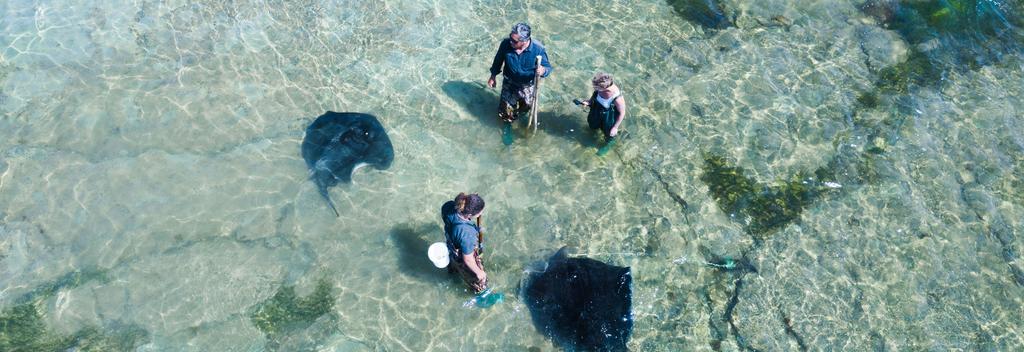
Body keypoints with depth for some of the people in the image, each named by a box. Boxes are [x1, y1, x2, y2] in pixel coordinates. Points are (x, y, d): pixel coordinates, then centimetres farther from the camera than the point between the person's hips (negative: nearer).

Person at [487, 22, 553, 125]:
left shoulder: (538, 49, -31)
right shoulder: (506, 43, -25)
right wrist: (493, 76, 5)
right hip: (509, 83, 1)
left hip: (528, 86, -1)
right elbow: (498, 60, -6)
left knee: (527, 107, 26)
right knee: (505, 115, 10)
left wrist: (543, 70, -45)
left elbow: (547, 67, -20)